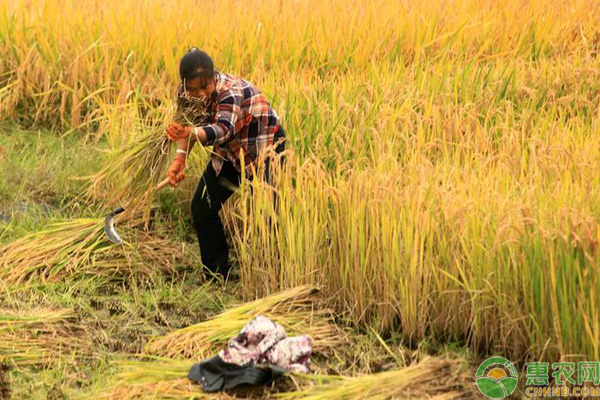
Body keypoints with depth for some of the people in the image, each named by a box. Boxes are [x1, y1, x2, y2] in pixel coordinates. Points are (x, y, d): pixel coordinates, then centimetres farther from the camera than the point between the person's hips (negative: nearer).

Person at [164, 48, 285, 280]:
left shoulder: (232, 92, -35)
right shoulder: (186, 94, -15)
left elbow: (223, 129, -52)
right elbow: (188, 122, 0)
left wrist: (190, 133, -71)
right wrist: (180, 157, -17)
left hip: (265, 145, -7)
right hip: (230, 152, 7)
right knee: (202, 207, 1)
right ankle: (217, 272, 15)